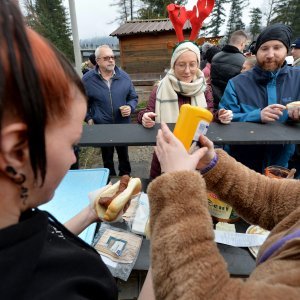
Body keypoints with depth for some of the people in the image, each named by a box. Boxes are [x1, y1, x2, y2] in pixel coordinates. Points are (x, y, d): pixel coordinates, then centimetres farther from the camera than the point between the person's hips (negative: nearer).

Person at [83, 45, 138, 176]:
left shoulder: (124, 76, -3)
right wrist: (88, 119, -8)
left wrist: (130, 107, -13)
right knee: (107, 157, 18)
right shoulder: (87, 79, -7)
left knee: (124, 155, 18)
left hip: (123, 126, 1)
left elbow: (133, 97, 7)